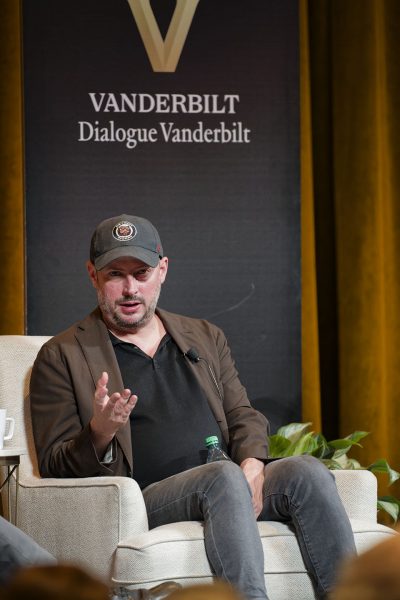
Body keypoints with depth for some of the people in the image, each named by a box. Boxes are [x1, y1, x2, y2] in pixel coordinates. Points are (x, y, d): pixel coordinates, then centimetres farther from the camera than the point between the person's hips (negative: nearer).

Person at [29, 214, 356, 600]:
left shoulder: (206, 338, 24)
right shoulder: (61, 357, 9)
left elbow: (243, 416, 20)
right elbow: (54, 467, 4)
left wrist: (252, 466, -5)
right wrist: (100, 433, -19)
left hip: (228, 485, 5)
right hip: (144, 499, -5)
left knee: (307, 472, -25)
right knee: (224, 476, -35)